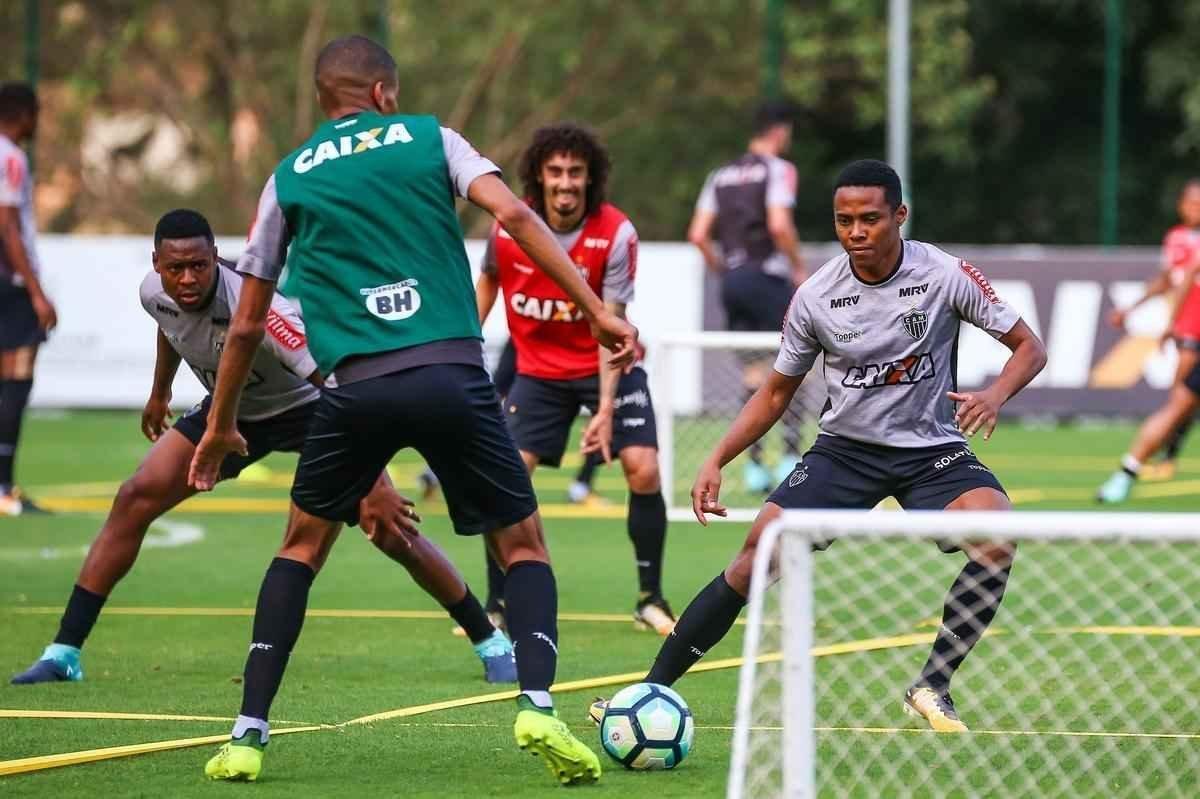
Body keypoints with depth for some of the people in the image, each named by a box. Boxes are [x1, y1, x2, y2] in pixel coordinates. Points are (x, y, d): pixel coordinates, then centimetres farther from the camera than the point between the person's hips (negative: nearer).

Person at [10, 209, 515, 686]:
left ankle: (491, 643, 4)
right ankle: (63, 653, -4)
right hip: (230, 413, 5)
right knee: (134, 501, -9)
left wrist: (374, 486, -47)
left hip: (307, 410, -5)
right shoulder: (155, 294, -18)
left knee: (390, 530, -13)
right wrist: (160, 393, 25)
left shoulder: (257, 309, -39)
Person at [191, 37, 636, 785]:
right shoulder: (429, 139, 13)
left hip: (358, 386, 1)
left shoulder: (291, 177, 17)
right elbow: (514, 214, -4)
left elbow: (248, 322, 21)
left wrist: (220, 425, 33)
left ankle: (249, 735, 12)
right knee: (524, 546, 14)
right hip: (453, 374, -1)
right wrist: (599, 311, -4)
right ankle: (538, 706, -9)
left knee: (302, 547, 21)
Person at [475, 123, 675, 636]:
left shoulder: (616, 235, -21)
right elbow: (488, 281, 10)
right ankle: (496, 607, 1)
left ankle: (650, 599, 1)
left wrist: (605, 409, -29)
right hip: (538, 368, 2)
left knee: (644, 471, -15)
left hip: (607, 365, -2)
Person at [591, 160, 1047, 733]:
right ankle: (652, 689, -7)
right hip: (844, 447, 1)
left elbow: (1029, 347, -4)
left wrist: (995, 396, -26)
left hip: (932, 449, -1)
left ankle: (932, 687, -13)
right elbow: (777, 391, 7)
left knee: (998, 538, -29)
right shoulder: (816, 297, -6)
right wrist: (716, 461, -3)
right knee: (759, 551, -16)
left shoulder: (945, 276, -12)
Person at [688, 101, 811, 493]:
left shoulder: (721, 175, 14)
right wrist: (799, 268, -8)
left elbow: (698, 234, 8)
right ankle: (791, 454, -6)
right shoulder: (777, 170, -5)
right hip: (768, 276, -6)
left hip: (732, 280, 6)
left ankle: (754, 464, 6)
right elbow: (779, 225, -18)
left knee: (753, 372, 9)